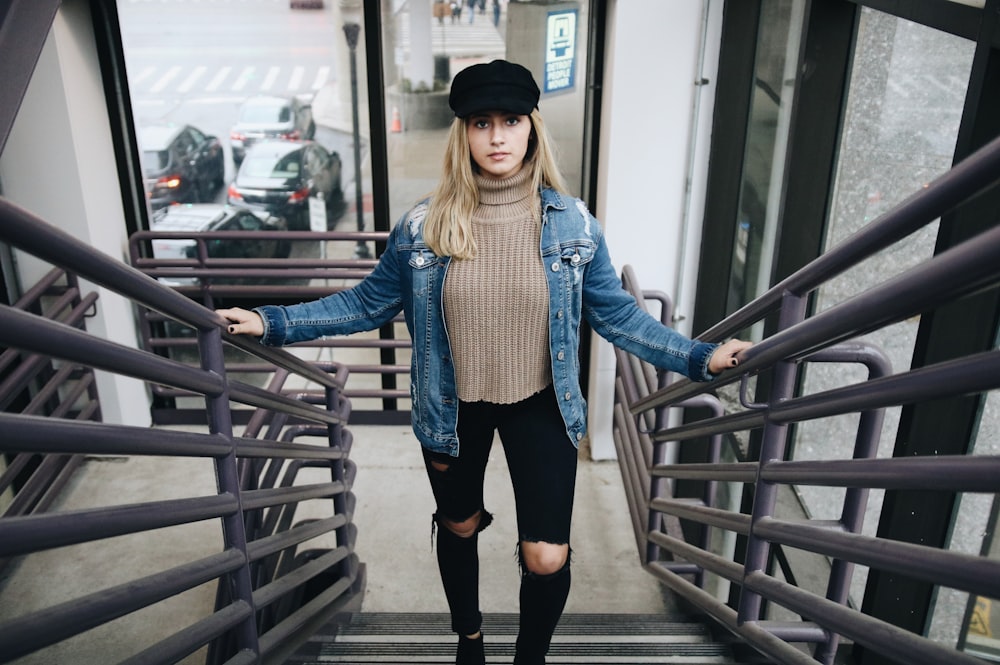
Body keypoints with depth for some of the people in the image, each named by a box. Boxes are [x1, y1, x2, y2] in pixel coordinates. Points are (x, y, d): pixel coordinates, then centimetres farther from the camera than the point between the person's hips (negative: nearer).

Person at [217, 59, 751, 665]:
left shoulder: (573, 224, -10)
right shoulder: (423, 227, -10)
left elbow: (617, 314, -2)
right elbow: (368, 302, -1)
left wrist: (700, 357, -8)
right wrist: (274, 322, -7)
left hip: (541, 407, 0)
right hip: (454, 409, 1)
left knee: (547, 559, -2)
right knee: (459, 529, 21)